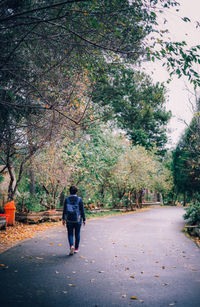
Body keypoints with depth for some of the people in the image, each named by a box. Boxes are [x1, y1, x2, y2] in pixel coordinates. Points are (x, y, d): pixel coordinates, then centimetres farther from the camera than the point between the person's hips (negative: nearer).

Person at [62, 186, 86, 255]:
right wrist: (84, 219, 2)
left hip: (69, 220, 1)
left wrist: (64, 219, 9)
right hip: (78, 220, 0)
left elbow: (64, 210, -1)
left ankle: (71, 246, -14)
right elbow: (82, 210, -6)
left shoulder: (67, 199, -4)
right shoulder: (79, 199, -8)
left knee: (70, 234, 9)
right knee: (77, 234, 14)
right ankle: (76, 249, 21)